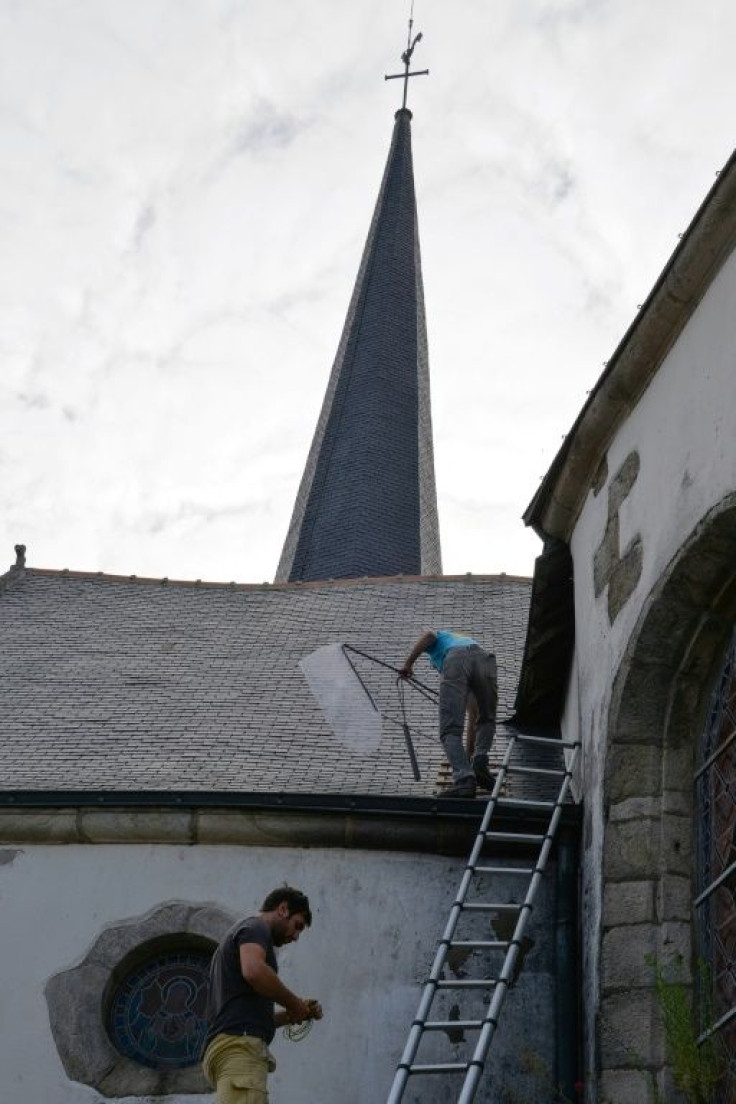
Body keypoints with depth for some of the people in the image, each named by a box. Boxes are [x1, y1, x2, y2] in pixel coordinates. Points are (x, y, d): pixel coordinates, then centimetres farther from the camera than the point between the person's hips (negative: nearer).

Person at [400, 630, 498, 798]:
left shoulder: (441, 638, 41)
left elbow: (428, 636, 10)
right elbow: (474, 713, 49)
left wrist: (408, 663, 6)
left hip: (454, 661, -4)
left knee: (450, 731, -4)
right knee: (486, 721, 27)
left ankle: (464, 780, -24)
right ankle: (480, 760, 3)